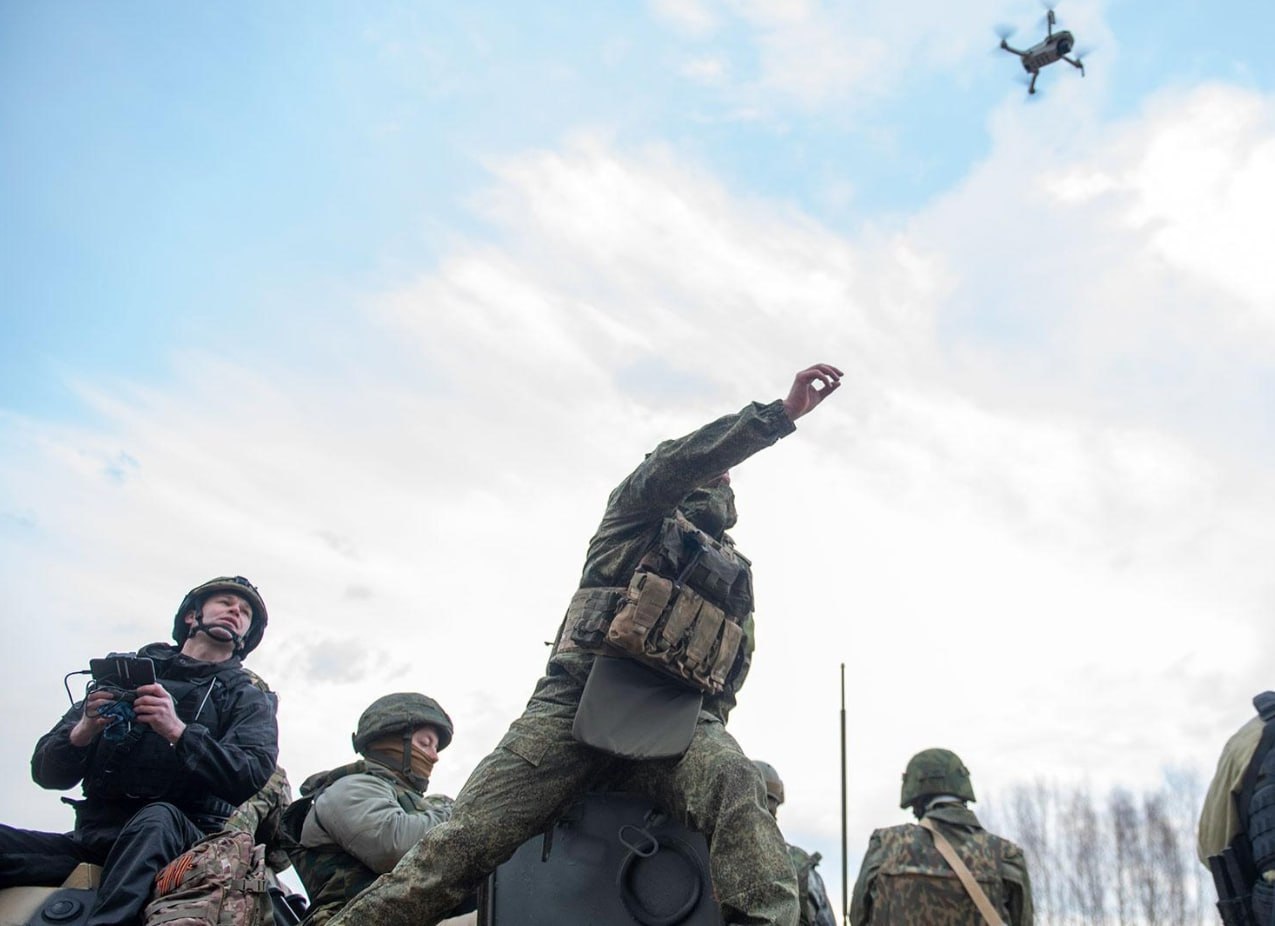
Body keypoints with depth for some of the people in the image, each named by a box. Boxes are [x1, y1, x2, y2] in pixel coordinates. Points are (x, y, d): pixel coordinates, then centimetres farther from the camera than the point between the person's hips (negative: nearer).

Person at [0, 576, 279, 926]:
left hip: (181, 842, -2)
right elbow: (47, 771, 13)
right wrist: (83, 731, -8)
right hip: (95, 840, 2)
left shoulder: (249, 700, 15)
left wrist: (178, 732, -18)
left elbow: (255, 778, -8)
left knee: (156, 818, -37)